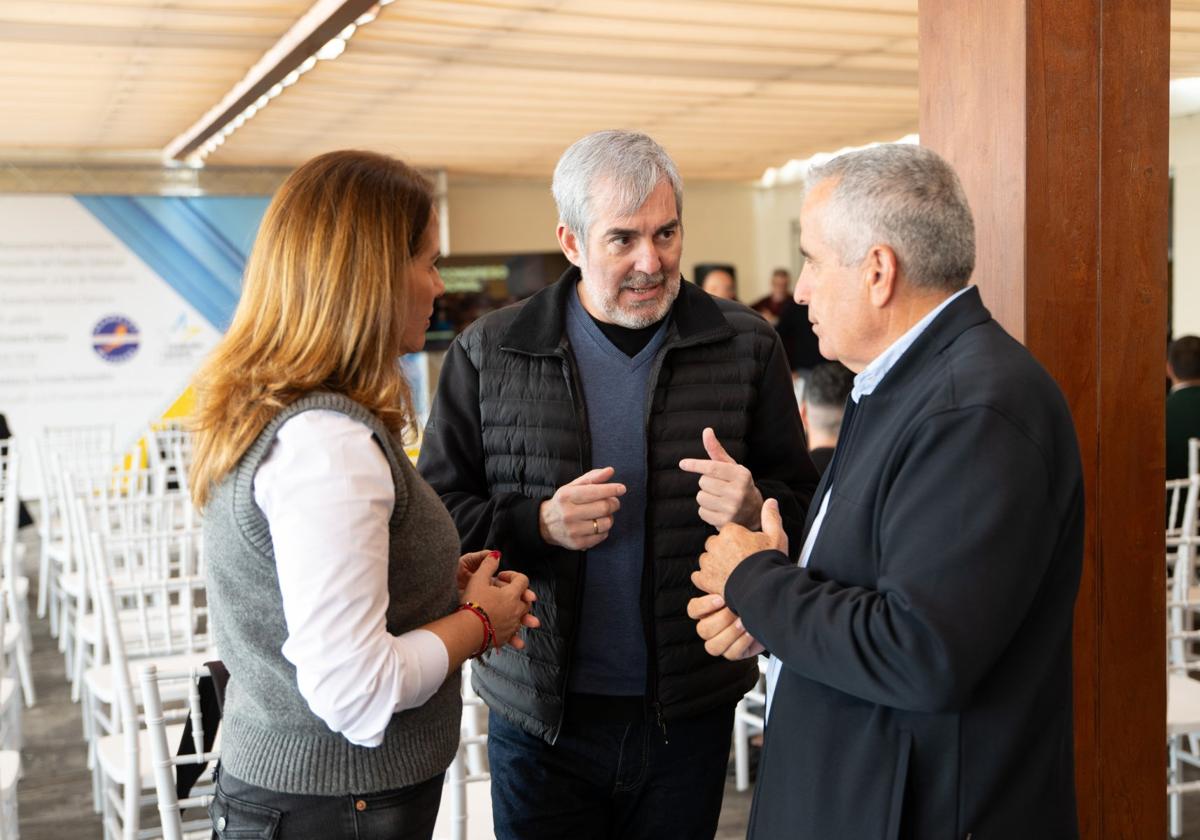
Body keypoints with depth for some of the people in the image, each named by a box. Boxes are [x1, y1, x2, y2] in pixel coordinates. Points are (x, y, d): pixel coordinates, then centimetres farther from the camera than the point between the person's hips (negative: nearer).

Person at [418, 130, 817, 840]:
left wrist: (756, 509, -18)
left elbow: (803, 502, 5)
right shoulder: (489, 355, -2)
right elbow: (438, 514, 0)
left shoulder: (746, 347, -1)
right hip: (539, 717, 0)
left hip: (690, 712, 1)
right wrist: (539, 524, -18)